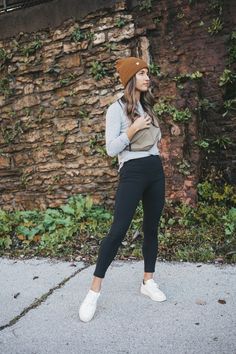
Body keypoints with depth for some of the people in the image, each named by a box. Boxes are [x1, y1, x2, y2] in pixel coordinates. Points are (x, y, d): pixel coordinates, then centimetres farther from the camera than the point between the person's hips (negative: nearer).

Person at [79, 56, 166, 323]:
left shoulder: (147, 106, 17)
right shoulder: (117, 109, -3)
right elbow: (110, 149, -11)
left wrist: (156, 135, 9)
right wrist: (134, 128, -16)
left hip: (156, 170, 7)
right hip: (133, 172, -7)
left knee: (151, 228, 9)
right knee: (118, 230, -11)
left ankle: (148, 282, 23)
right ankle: (94, 291, -1)